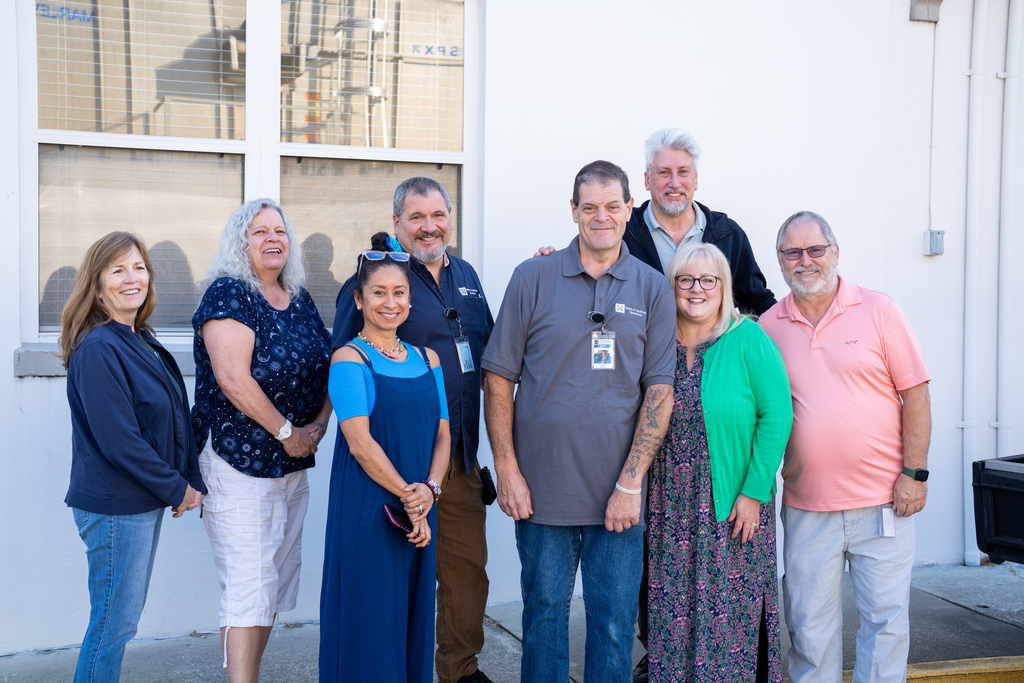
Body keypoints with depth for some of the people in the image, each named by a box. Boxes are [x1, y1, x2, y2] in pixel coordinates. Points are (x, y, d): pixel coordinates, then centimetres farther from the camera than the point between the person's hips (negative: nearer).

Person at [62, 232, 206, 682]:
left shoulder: (142, 342, 10)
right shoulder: (97, 350, -18)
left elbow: (173, 419, 15)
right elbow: (118, 441, -22)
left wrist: (190, 481, 3)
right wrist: (177, 489, -14)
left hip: (147, 500, 9)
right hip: (114, 506, -9)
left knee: (125, 615, 17)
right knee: (114, 623, 1)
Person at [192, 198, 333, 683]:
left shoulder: (300, 300, 12)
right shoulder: (228, 293, -10)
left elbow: (327, 368, 16)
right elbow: (233, 379, -19)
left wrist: (318, 425, -2)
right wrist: (286, 432, -14)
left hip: (294, 462, 7)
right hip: (238, 461, -7)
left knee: (277, 580, 12)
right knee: (249, 587, -8)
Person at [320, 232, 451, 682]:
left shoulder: (427, 359, 11)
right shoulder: (349, 358, -6)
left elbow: (443, 434, 9)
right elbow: (360, 443, -13)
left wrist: (429, 489, -8)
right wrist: (406, 498, -13)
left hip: (419, 513, 5)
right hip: (367, 511, -5)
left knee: (413, 617, 12)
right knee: (370, 623, 1)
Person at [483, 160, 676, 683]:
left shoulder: (653, 290, 4)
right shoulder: (533, 279, 2)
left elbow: (660, 390, 0)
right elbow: (498, 379, 2)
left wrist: (630, 483, -8)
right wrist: (507, 473, -4)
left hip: (618, 497, 1)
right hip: (542, 490, 0)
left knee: (615, 625, 7)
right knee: (543, 613, 11)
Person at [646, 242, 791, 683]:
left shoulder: (748, 340, -5)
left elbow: (776, 417, -7)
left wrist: (754, 492, -12)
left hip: (734, 506, -3)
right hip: (671, 510, 3)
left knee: (732, 611, 4)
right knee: (673, 611, 9)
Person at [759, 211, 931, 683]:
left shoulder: (877, 311, -2)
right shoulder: (768, 326, 4)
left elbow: (915, 394, -1)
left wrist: (914, 472, -6)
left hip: (882, 500, -2)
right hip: (805, 505, 2)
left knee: (885, 618, 4)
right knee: (809, 623, 8)